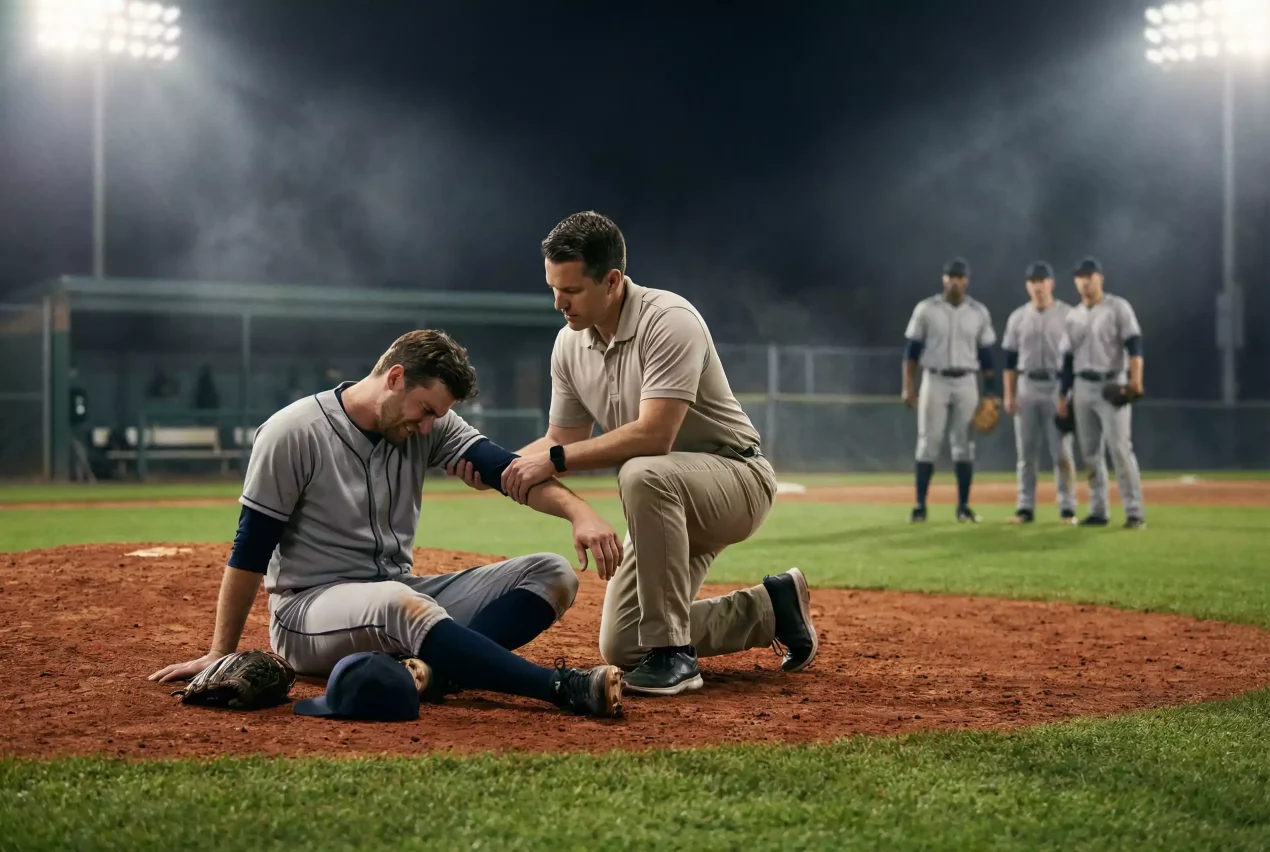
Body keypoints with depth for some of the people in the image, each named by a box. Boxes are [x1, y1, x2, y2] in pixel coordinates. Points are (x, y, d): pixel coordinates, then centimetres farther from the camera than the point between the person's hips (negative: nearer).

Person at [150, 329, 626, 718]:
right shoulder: (292, 434, -11)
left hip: (400, 596, 6)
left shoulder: (430, 427, 3)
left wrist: (577, 509, -30)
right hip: (307, 610, -6)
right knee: (402, 605, -42)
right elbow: (251, 551, -7)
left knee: (551, 575, -11)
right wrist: (220, 655, -4)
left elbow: (506, 470, -10)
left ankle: (434, 670, -35)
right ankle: (566, 689, -46)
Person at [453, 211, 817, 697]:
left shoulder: (668, 321, -25)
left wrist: (555, 460, -32)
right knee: (620, 648, 1)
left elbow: (653, 436, -34)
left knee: (642, 474, -40)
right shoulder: (570, 343, -1)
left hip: (738, 479, -8)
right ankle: (771, 608, 19)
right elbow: (562, 440, 5)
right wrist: (498, 465, -14)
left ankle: (673, 654, -28)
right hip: (669, 507, 8)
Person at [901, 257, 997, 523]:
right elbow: (911, 350, 0)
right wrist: (908, 386, -8)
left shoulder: (979, 312, 5)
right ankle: (920, 505, -1)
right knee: (928, 443, -4)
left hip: (966, 383, 2)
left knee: (964, 445, 3)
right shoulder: (926, 309, -1)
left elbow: (986, 354, 8)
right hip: (934, 381, -2)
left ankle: (964, 506, 8)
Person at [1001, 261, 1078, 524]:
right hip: (1026, 388, 3)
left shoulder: (1067, 315, 0)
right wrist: (1009, 395, 1)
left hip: (1058, 387, -3)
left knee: (1062, 451, -5)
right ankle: (1025, 508, 8)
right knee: (1026, 452, 4)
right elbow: (1010, 360, 9)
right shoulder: (1018, 317, 8)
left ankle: (1067, 509, 0)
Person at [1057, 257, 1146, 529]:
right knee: (1090, 452, 6)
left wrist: (1135, 378, -28)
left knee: (1120, 448, -13)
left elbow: (1134, 344, -13)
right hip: (1083, 387, 6)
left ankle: (1135, 512, -13)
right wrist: (1063, 396, 13)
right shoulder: (1073, 316, 14)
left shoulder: (1118, 307, -3)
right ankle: (1097, 512, 12)